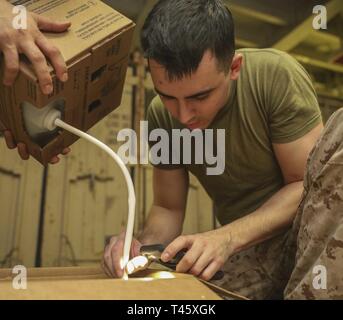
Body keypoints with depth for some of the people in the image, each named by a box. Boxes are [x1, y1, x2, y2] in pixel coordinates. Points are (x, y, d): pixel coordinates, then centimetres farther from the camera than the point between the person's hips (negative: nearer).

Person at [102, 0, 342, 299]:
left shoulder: (276, 75, -20)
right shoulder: (161, 116, -8)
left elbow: (309, 184, -15)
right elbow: (168, 208, 2)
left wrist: (228, 237, -27)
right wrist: (142, 244, -20)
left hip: (314, 232, 0)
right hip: (251, 250, 1)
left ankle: (307, 292, -24)